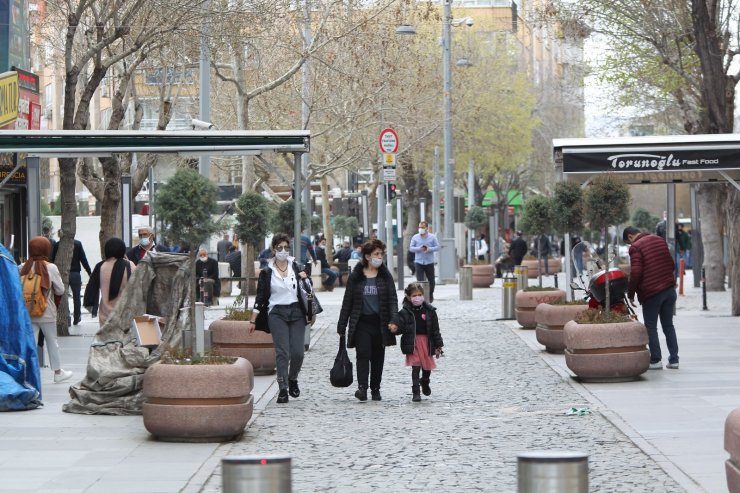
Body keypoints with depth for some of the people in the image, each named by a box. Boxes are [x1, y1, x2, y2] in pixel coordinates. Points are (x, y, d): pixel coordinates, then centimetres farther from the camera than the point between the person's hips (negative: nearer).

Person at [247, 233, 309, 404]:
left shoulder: (296, 267, 9)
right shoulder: (267, 272, 3)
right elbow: (260, 297, 5)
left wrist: (305, 279, 0)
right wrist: (253, 320, 2)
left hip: (296, 313, 2)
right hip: (277, 314, -2)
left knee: (298, 352, -6)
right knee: (282, 352, -12)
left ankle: (293, 380, 21)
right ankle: (283, 389, -9)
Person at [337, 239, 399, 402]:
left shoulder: (386, 276, 5)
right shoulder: (355, 276, 2)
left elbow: (393, 299, 1)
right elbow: (347, 301, 4)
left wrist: (394, 320, -14)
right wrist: (342, 325, 3)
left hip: (380, 323, 2)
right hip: (361, 323, -2)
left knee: (378, 357, 7)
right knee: (363, 353, -16)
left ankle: (375, 389, 18)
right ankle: (362, 387, -23)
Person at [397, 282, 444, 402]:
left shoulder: (429, 310, 1)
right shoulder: (405, 312, -4)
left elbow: (435, 329, 4)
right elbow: (400, 327, -7)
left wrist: (438, 346, 4)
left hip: (426, 341, 3)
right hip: (412, 342, -3)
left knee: (427, 366, 13)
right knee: (416, 366, -7)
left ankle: (425, 382, 44)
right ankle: (415, 392, 1)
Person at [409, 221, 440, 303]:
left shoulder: (432, 237, 2)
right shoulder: (415, 237, 4)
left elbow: (437, 247, 0)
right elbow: (411, 248, 2)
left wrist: (429, 249, -18)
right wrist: (419, 248, -16)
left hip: (429, 262, 1)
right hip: (419, 262, -1)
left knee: (431, 280, 10)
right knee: (420, 281, -10)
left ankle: (430, 296, 31)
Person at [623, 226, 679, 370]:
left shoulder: (635, 247, -11)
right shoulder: (659, 240, 11)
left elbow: (635, 273, -17)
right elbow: (671, 263, 16)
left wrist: (630, 294, -7)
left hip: (651, 293, -7)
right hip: (669, 289, 7)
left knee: (651, 327, 4)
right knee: (668, 325, 13)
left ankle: (656, 360, 1)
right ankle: (674, 359, 11)